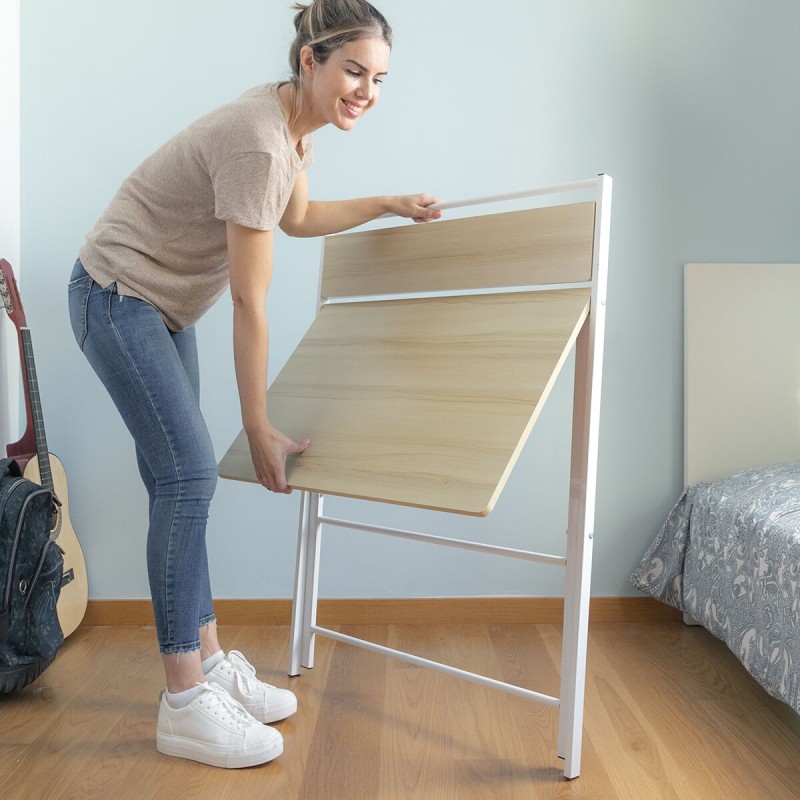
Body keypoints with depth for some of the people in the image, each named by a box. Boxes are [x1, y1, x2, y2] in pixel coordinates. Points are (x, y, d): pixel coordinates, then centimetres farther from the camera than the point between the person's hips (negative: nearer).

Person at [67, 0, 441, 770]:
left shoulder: (293, 124, 3)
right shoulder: (257, 142, -26)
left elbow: (298, 217, 22)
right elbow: (250, 303, -24)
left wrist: (387, 204, 23)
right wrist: (259, 429, -18)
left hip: (163, 304, 9)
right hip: (117, 295, -9)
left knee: (178, 476, 6)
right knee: (187, 474, -15)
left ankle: (210, 662, 15)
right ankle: (184, 706, -4)